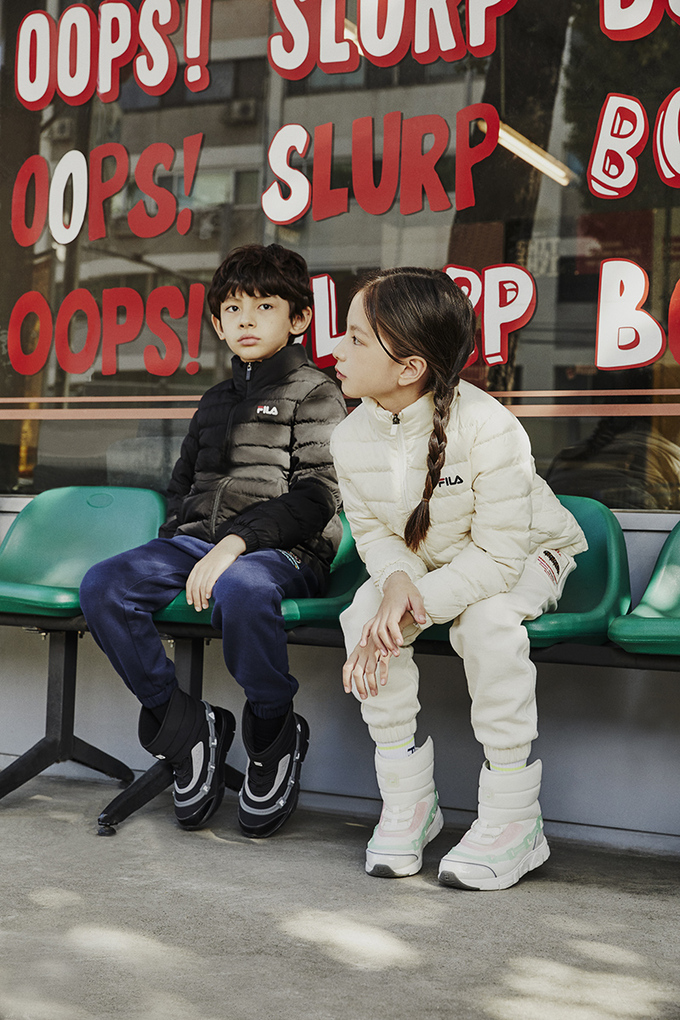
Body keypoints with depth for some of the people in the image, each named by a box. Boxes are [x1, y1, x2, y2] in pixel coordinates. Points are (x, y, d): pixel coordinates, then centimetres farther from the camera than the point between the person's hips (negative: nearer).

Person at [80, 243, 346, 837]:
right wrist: (176, 546, 11)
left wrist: (236, 542, -20)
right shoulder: (215, 402, 26)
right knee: (103, 586, -21)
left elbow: (316, 496, -8)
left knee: (240, 588, -42)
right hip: (198, 541, 6)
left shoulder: (315, 393, 5)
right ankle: (184, 731, -9)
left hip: (281, 550, -6)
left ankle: (274, 739, -16)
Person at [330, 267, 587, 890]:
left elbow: (498, 556, -30)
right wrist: (397, 579, -28)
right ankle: (407, 801, -8)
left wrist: (415, 605, -38)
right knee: (364, 616, -23)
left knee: (487, 622, -35)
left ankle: (513, 821, -21)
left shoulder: (486, 428, -32)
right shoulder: (352, 439, -13)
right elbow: (372, 532, -4)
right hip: (419, 561, 5)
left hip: (527, 558, -5)